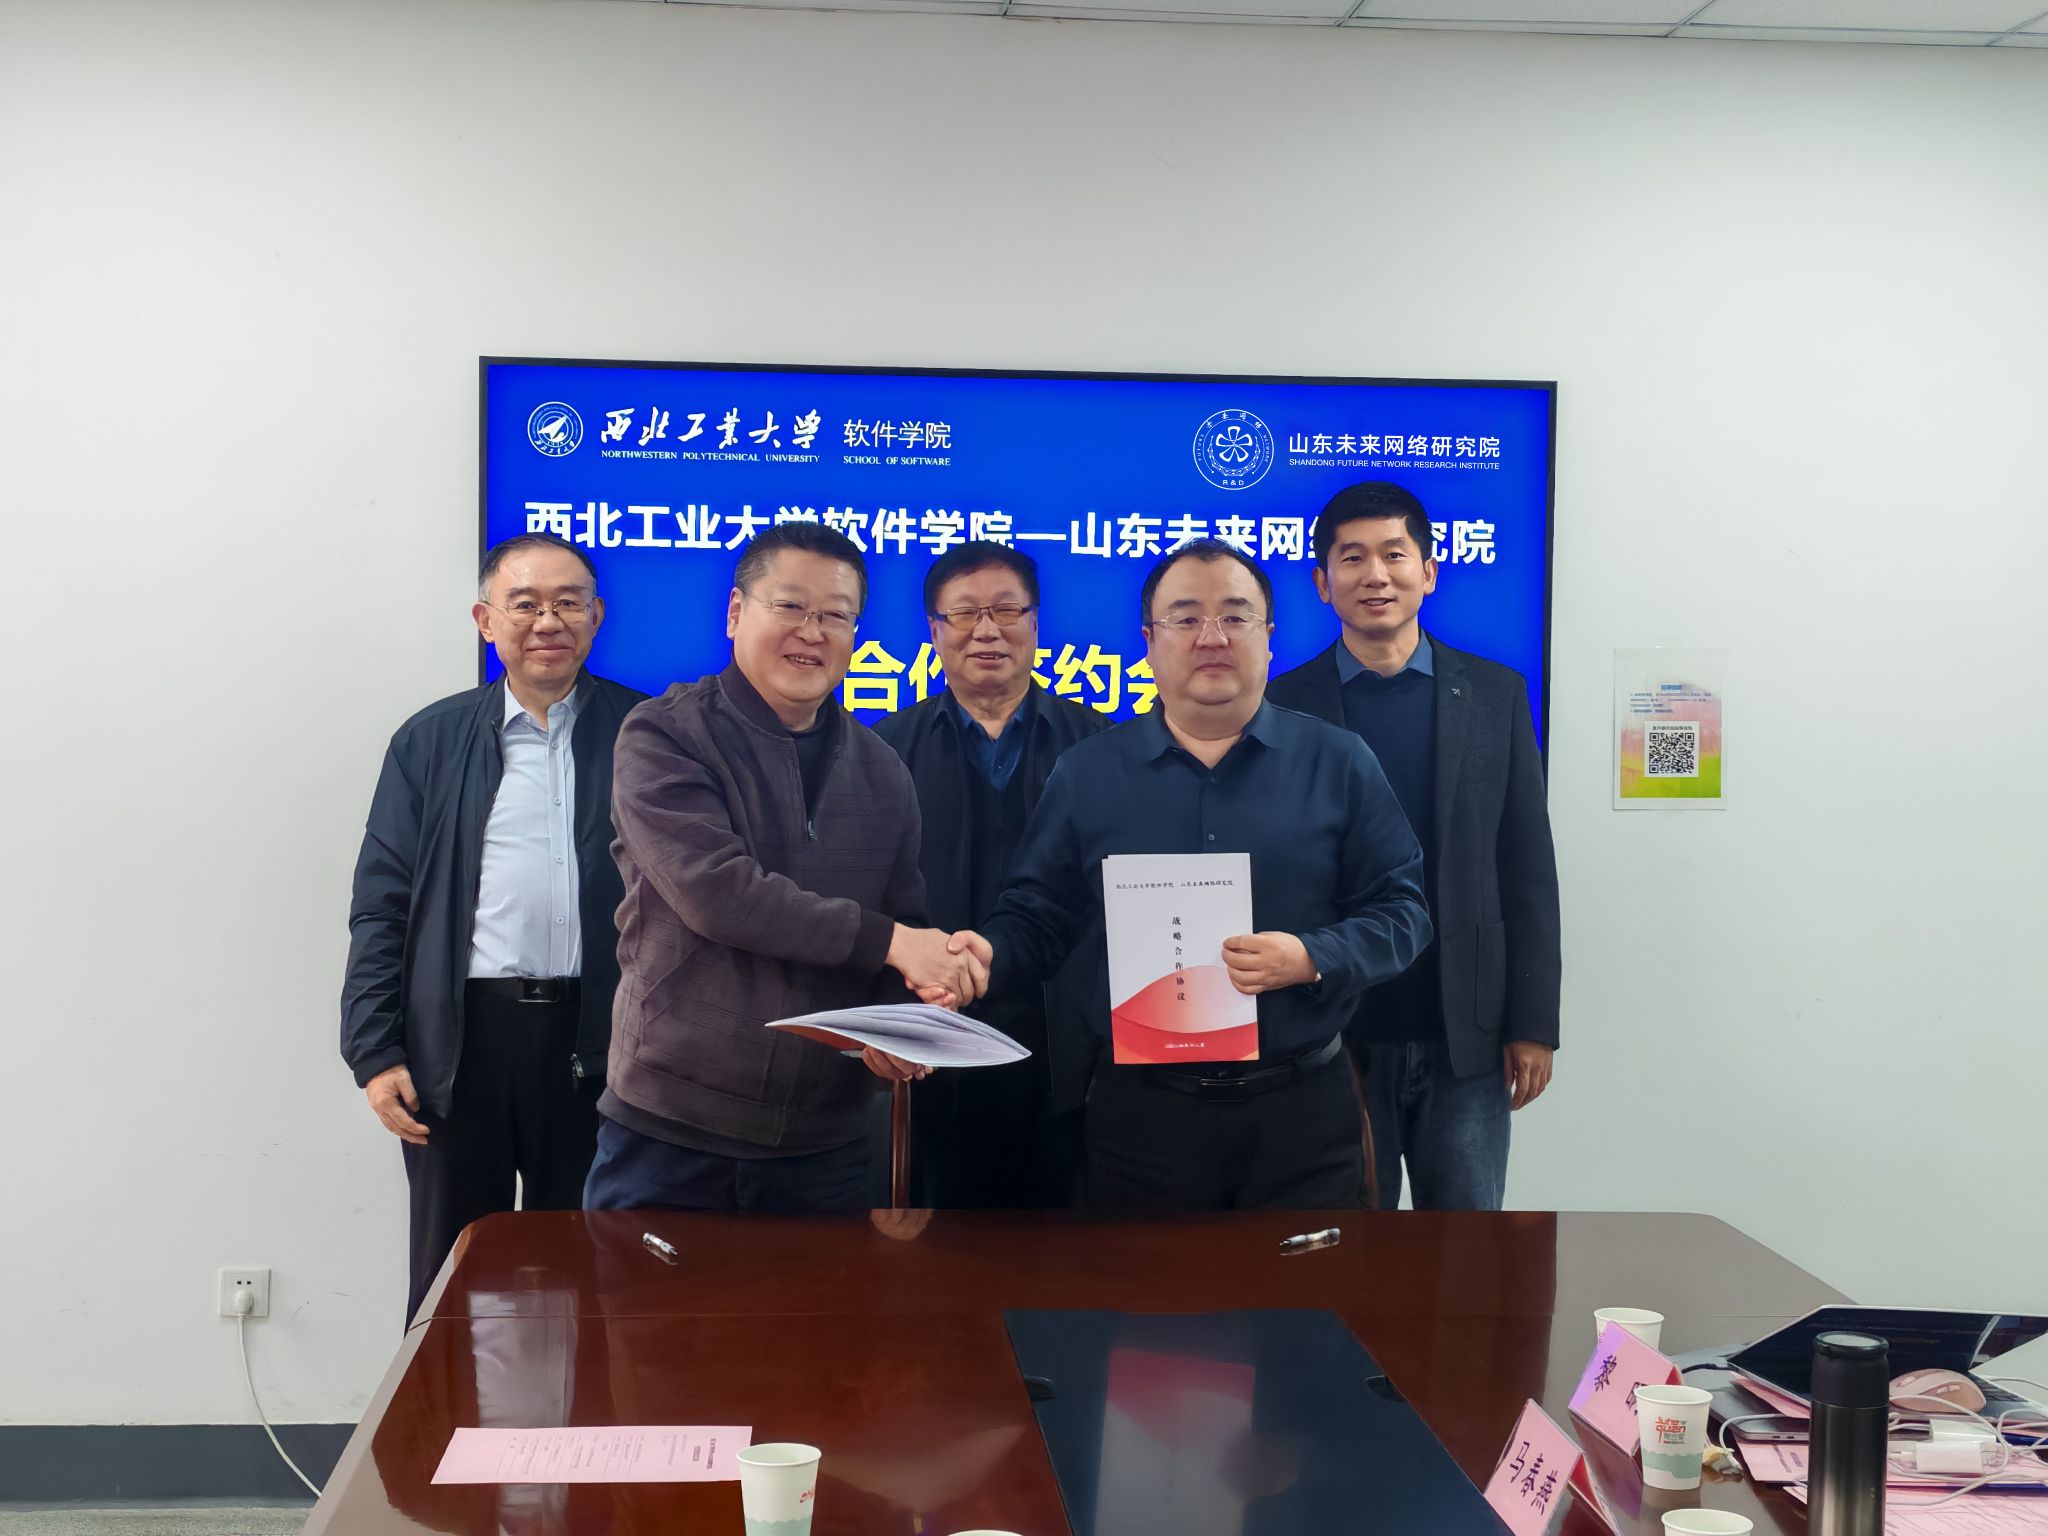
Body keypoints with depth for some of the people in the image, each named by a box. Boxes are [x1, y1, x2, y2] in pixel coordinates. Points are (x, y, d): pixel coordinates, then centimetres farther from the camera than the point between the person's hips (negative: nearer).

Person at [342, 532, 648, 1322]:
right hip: (461, 1040, 1)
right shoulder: (432, 740, 6)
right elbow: (381, 904, 5)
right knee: (450, 1276, 10)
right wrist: (374, 1052, -2)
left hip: (594, 1041, -1)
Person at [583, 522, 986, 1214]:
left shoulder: (881, 772, 11)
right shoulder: (664, 736, -5)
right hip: (668, 1131, -4)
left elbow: (910, 925, 12)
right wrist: (884, 939, -17)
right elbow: (716, 890, -18)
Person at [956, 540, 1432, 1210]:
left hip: (1303, 1110, 0)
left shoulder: (1337, 762, 3)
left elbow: (1400, 908, 2)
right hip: (1142, 1113, 1)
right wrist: (988, 953, -13)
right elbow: (1038, 916, 9)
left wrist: (1312, 959, -16)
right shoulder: (1087, 772, 6)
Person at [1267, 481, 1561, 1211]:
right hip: (1334, 1039, -1)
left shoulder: (1494, 695, 5)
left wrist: (1534, 1023, 1)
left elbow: (1528, 873, 5)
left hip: (1468, 1035, 1)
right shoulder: (1285, 706, 1)